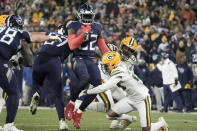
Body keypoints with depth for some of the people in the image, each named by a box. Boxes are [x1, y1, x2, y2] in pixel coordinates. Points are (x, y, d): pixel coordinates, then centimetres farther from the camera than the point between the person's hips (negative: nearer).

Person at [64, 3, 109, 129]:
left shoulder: (97, 28, 14)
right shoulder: (74, 26, -1)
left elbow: (102, 46, 23)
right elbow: (72, 45, -12)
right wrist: (83, 34, -21)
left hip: (91, 60, 6)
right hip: (78, 59, -5)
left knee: (97, 85, -12)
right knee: (85, 78, -35)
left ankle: (78, 113, 3)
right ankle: (71, 104, -12)